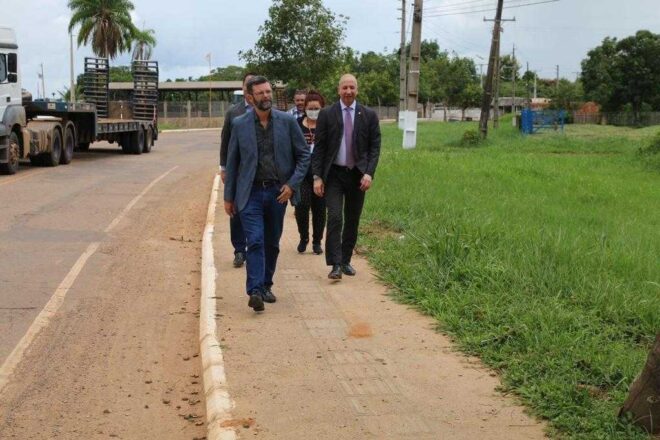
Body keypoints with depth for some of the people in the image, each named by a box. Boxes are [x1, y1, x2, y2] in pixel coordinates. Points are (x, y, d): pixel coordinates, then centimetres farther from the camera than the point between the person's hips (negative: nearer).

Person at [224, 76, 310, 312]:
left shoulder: (287, 121, -1)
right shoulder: (240, 125, -1)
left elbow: (304, 154, 4)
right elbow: (232, 162, 5)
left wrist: (292, 184, -7)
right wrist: (228, 196, 6)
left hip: (278, 192, 2)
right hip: (250, 193, -2)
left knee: (272, 243, 11)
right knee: (255, 241, -14)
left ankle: (266, 286, 26)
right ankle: (255, 291, -17)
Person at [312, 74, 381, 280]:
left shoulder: (369, 115, 3)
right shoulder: (326, 114, -1)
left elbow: (375, 146, 3)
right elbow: (319, 147, 0)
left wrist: (369, 173, -9)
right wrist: (317, 176, -7)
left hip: (357, 174, 2)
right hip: (334, 174, -2)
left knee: (352, 220, 8)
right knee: (335, 218, -12)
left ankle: (346, 261, 21)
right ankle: (335, 264, -11)